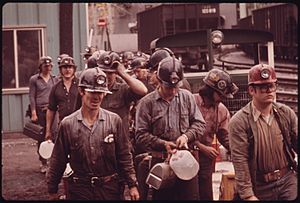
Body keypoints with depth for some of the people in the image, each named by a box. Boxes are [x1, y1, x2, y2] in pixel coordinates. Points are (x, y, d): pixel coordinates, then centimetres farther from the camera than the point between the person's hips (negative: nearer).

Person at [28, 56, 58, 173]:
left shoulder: (55, 79, 12)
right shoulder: (34, 79, 4)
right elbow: (32, 97, 0)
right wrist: (33, 113, -8)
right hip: (40, 111, -2)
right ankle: (43, 163, 8)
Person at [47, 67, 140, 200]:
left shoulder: (114, 121, -2)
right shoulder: (67, 124, -3)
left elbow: (124, 156, 2)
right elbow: (58, 160, 3)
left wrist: (132, 185, 1)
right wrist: (52, 190, 7)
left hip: (110, 189, 1)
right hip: (79, 189, -1)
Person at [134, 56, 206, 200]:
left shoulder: (187, 97, 7)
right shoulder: (146, 102, -3)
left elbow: (199, 124, 9)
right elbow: (141, 135, -6)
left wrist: (187, 136, -9)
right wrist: (163, 144, -17)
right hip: (157, 163, -2)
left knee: (190, 196, 7)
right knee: (160, 197, 6)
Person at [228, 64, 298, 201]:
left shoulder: (286, 113, 2)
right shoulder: (239, 121, -11)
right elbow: (240, 160, -14)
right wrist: (247, 195, -18)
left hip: (288, 181, 3)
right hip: (261, 188, -3)